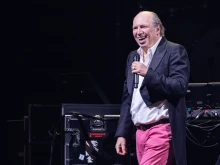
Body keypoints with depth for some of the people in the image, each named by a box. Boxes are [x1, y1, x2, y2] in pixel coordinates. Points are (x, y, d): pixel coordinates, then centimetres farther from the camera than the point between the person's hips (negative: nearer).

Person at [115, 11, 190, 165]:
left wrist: (148, 73, -21)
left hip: (162, 130, -7)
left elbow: (180, 87, -16)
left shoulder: (174, 51, -4)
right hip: (140, 132, 7)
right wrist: (122, 133, 15)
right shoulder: (133, 56, 18)